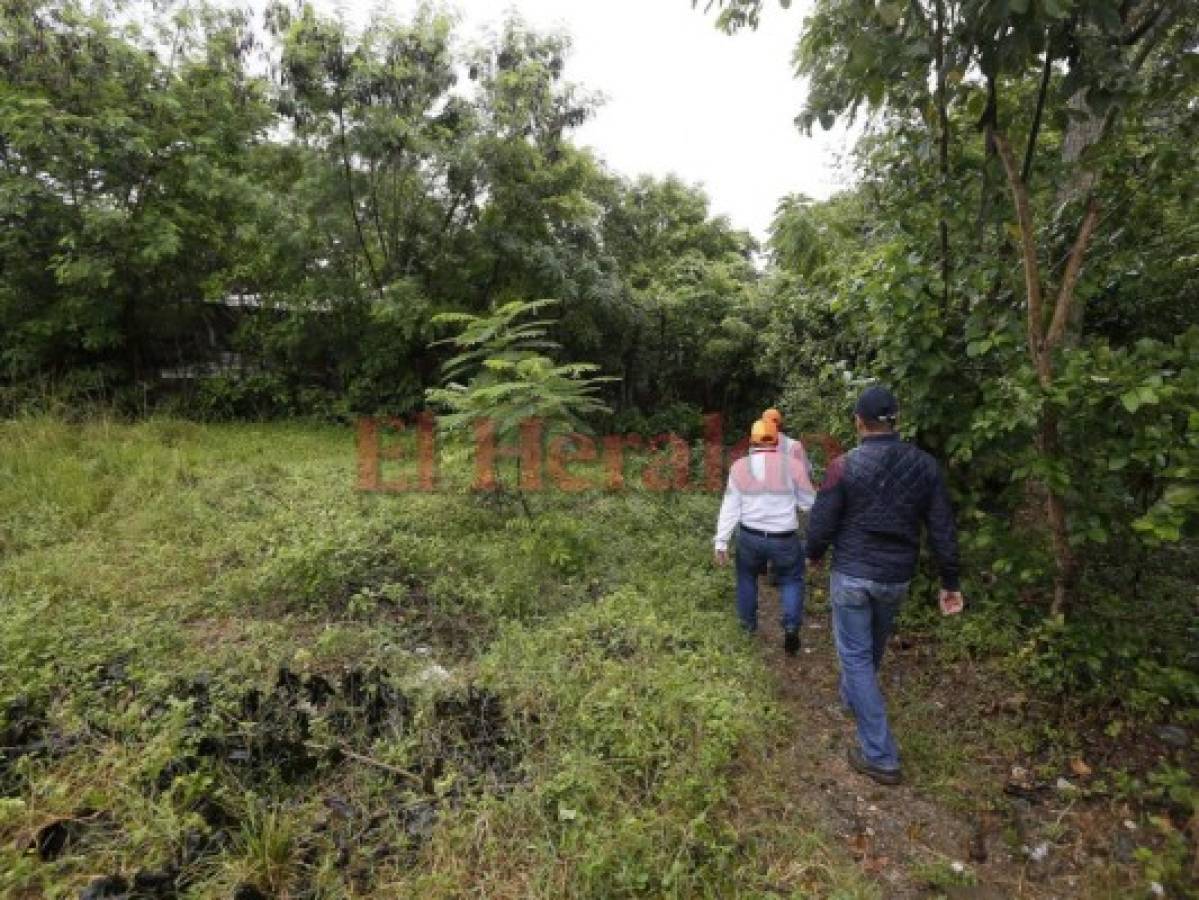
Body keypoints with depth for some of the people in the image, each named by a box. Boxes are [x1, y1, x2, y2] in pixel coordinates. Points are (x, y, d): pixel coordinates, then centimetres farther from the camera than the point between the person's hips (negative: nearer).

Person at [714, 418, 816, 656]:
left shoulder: (739, 467, -3)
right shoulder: (792, 465, -7)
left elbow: (730, 508, -3)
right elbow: (809, 502, 2)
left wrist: (721, 543, 1)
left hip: (750, 537, 1)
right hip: (784, 539, -1)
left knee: (747, 575, 26)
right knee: (791, 579, 21)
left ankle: (748, 622, 36)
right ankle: (791, 626, 4)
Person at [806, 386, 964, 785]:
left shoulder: (844, 465, -16)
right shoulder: (924, 464, -4)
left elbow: (822, 522, -11)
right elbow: (942, 528, -1)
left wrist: (814, 555, 9)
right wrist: (950, 581, 8)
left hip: (852, 575, -5)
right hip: (897, 577, 5)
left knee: (855, 657, 5)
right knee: (872, 648, 26)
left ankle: (880, 756, 8)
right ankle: (851, 697, 52)